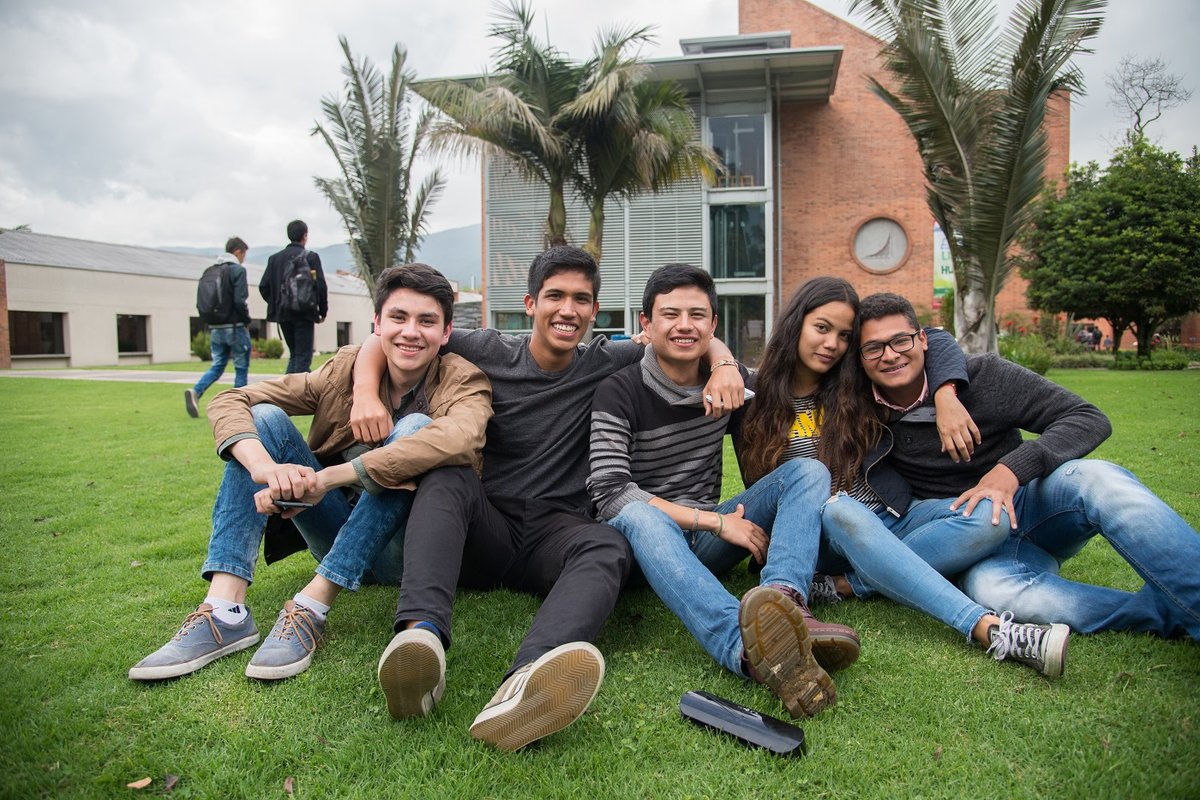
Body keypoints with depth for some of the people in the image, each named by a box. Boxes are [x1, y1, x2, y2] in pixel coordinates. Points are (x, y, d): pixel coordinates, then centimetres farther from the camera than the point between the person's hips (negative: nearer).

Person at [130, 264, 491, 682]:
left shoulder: (462, 382, -12)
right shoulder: (346, 368, -3)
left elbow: (459, 437, -38)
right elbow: (227, 402, -10)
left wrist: (326, 479, -41)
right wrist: (265, 468, -33)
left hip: (404, 549, -3)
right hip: (338, 539, 4)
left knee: (415, 427, -28)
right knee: (263, 417, -11)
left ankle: (311, 606, -31)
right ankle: (225, 611, -24)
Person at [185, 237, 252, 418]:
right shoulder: (238, 270, -9)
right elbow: (239, 301, -18)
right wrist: (246, 319, -4)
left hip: (216, 328, 6)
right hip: (235, 327, -6)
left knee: (217, 366, 12)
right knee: (241, 368, 4)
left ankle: (196, 391, -10)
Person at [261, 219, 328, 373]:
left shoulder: (275, 258, 8)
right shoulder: (311, 257, -6)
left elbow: (263, 287, 4)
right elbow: (321, 286, -11)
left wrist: (276, 305, 16)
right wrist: (323, 311, 0)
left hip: (283, 314, 5)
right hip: (304, 314, -5)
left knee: (294, 354, 17)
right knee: (303, 356, 0)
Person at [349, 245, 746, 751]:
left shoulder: (605, 365, 8)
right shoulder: (490, 352, 4)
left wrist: (723, 363, -8)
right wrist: (365, 393, -15)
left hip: (552, 534, 0)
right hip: (485, 532, 0)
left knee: (608, 546, -34)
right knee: (447, 478, -31)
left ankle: (523, 687, -63)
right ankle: (422, 632, -55)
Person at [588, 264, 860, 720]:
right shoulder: (620, 393, -8)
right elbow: (610, 493, -18)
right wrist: (716, 521, -21)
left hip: (708, 542, 5)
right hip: (649, 542, -4)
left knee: (809, 471, -13)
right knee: (638, 514, -38)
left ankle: (784, 596, -43)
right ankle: (747, 648, -63)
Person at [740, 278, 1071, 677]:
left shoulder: (854, 382, 6)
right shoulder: (761, 400, 1)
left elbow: (935, 340, 7)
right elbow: (759, 490, 6)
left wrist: (945, 397, -9)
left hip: (890, 520, 4)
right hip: (822, 535, -3)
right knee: (840, 510, -40)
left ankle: (845, 585, -28)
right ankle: (991, 629, -47)